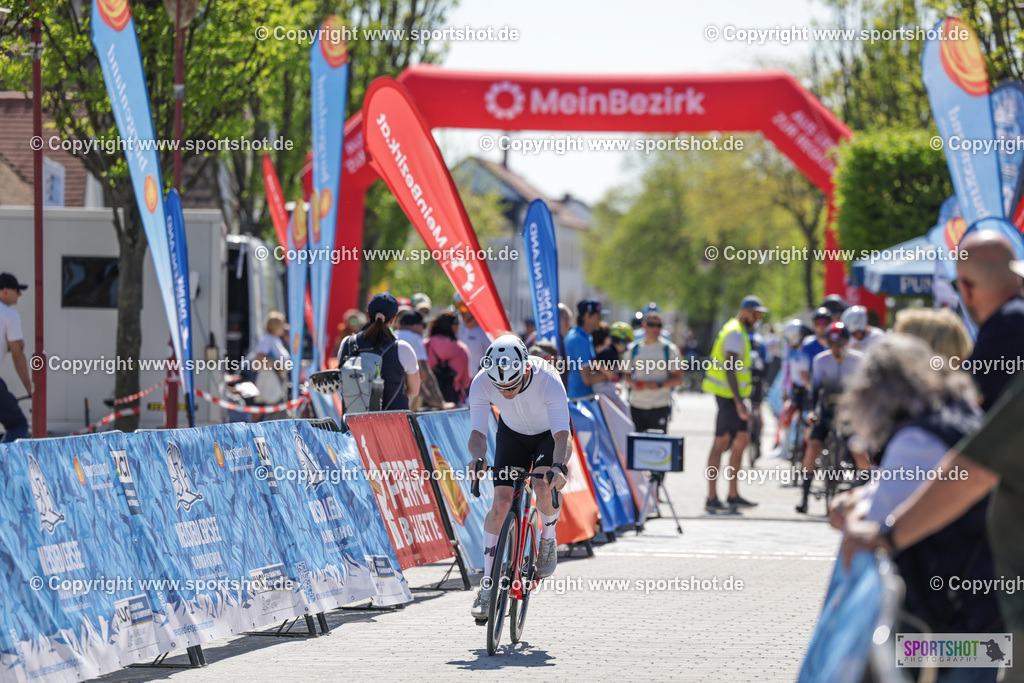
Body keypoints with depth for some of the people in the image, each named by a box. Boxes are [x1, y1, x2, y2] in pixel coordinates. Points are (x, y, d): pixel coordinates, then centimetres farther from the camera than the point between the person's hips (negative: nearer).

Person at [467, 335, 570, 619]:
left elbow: (562, 435, -43)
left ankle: (548, 540, 3)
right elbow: (477, 433, -31)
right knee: (501, 502, -12)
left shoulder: (548, 380, -38)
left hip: (549, 434, -2)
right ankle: (487, 587, -4)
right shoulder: (481, 383, -31)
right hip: (512, 433, 2)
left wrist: (559, 466, -63)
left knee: (543, 486, -30)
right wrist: (477, 458, -54)